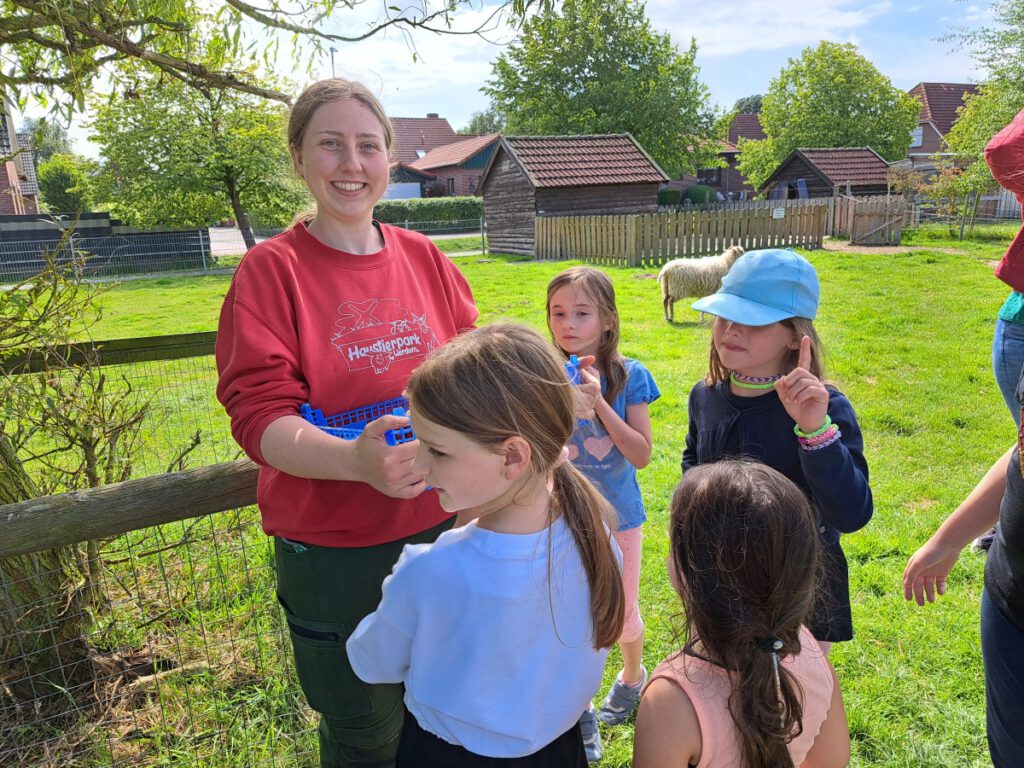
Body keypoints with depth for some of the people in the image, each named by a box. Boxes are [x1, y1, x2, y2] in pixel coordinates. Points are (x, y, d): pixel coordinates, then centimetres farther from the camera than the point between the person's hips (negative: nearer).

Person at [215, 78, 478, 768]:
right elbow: (260, 415, -17)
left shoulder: (425, 259, 3)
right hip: (336, 555, -4)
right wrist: (356, 460, -34)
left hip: (443, 528, 4)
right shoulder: (271, 270, -9)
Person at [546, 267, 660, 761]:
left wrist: (600, 404, -27)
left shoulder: (628, 377, -13)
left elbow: (642, 455, -15)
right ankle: (580, 711, 36)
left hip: (618, 517, 0)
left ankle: (632, 676, 50)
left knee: (623, 613, 18)